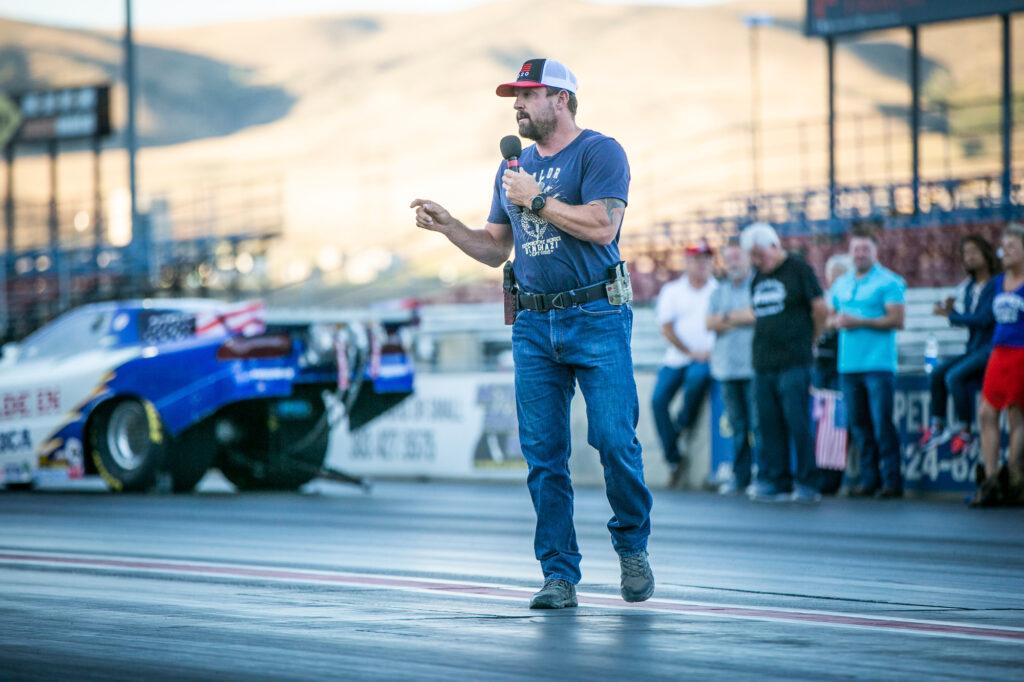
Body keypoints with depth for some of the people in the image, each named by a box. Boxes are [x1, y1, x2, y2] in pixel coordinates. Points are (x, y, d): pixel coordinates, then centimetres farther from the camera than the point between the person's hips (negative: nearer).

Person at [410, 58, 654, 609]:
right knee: (543, 454, 1)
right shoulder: (514, 168, 18)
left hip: (596, 317, -6)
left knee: (614, 439, -10)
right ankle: (559, 577, 5)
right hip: (533, 325, 6)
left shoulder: (600, 152, -3)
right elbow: (495, 249, 22)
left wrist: (536, 200, -12)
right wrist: (446, 225, 7)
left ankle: (632, 547, 13)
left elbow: (602, 227, -16)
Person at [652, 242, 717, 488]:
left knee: (697, 376, -36)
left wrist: (714, 353, -15)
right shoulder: (672, 291, 9)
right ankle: (674, 459, -6)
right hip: (677, 357, 3)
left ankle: (684, 425, -8)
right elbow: (667, 329, 3)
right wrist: (690, 353, -9)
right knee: (658, 400, -15)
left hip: (708, 358, -3)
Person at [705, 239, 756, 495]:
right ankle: (740, 476, 7)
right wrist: (742, 317, -7)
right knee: (737, 426, 5)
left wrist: (727, 317, -3)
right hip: (727, 366, 5)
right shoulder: (720, 291, 19)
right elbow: (710, 322, 7)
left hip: (753, 366, -5)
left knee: (758, 424, -9)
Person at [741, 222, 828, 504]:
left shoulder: (798, 270, -2)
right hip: (763, 363, 7)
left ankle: (806, 483, -4)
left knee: (798, 424, -8)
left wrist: (809, 338, 7)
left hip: (793, 364, -7)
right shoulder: (757, 279, 17)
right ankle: (775, 481, 8)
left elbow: (820, 309, -3)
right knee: (770, 426, 4)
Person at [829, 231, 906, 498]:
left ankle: (892, 480, -4)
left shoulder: (888, 282, -2)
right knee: (858, 423, 7)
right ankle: (869, 479, 13)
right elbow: (829, 317, 23)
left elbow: (897, 320, -11)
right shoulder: (841, 284, 18)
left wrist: (860, 322, -14)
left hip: (879, 364, -6)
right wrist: (836, 321, -1)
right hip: (849, 365, 6)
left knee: (882, 423, -8)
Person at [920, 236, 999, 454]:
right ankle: (937, 426, 0)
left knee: (955, 375, -25)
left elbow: (983, 319, -19)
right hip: (973, 347, 8)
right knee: (938, 373, -3)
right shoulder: (969, 287, 14)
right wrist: (952, 310, -5)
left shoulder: (995, 285, -11)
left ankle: (964, 430, -18)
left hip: (991, 347, -8)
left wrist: (951, 315, -12)